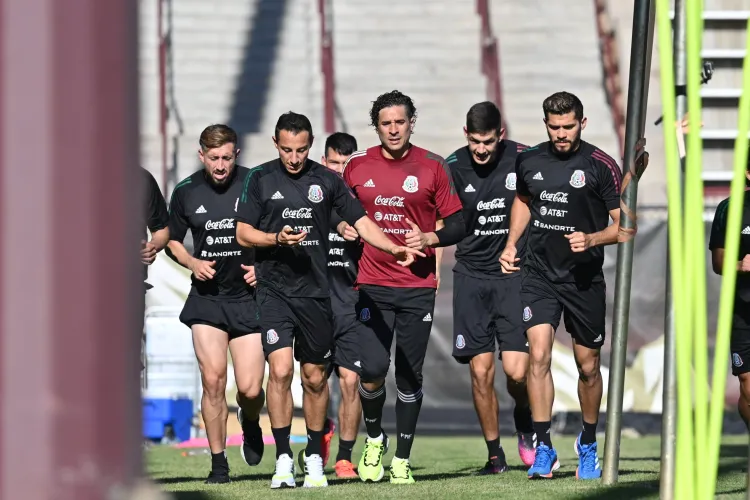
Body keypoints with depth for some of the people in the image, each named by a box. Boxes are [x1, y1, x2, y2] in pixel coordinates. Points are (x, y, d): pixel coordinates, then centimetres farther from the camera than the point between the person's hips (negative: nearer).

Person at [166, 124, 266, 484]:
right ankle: (218, 463, 4)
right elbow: (172, 240, 15)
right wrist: (191, 262, -4)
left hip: (249, 296, -1)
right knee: (213, 380, -9)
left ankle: (250, 422, 32)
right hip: (206, 297, 1)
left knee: (250, 389, -6)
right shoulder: (186, 192, 1)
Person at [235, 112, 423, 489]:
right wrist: (277, 238, -15)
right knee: (280, 369, -15)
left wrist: (393, 248, -5)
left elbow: (359, 220, 8)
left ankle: (314, 458, 23)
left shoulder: (326, 180, 6)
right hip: (274, 291, -2)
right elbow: (243, 232, 3)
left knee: (315, 377, 8)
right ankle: (283, 460, -8)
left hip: (316, 292, 2)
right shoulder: (260, 179, 3)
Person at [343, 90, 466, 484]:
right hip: (372, 285, 0)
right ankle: (374, 438, 15)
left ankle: (402, 459, 15)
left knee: (410, 376, 3)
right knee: (372, 371, -13)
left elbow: (458, 224, 3)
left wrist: (429, 238, -13)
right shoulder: (357, 167, 4)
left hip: (418, 287, 0)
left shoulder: (432, 168, 1)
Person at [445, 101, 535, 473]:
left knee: (517, 371, -11)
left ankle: (524, 418, 23)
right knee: (481, 371, -1)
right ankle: (495, 454, 14)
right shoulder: (452, 168, -3)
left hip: (515, 276, -1)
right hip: (471, 278, 1)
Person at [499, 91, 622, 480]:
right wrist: (511, 244, 13)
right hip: (539, 274, 2)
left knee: (588, 367, 8)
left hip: (585, 278, -2)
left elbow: (624, 225, -5)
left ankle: (588, 445, 30)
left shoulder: (601, 166, -8)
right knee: (538, 356, -15)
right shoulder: (529, 161, 3)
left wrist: (592, 239, -22)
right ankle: (543, 449, -11)